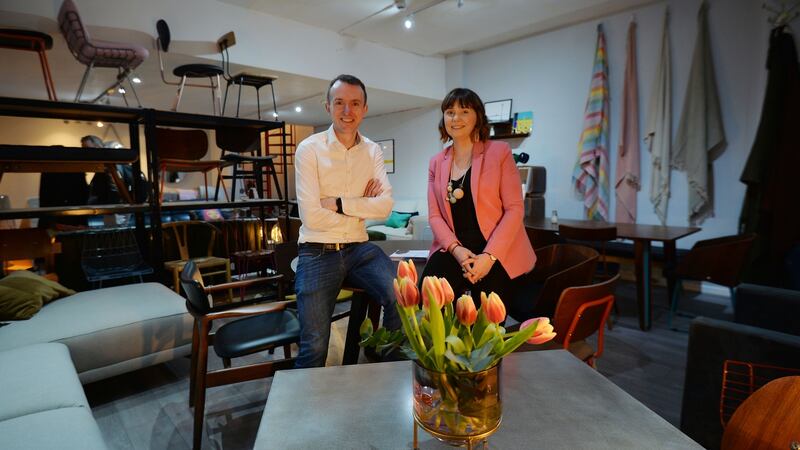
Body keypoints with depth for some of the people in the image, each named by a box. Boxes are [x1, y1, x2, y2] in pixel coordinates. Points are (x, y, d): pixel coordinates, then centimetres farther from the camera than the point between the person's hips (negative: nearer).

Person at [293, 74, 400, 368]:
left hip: (359, 249, 3)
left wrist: (337, 203, -14)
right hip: (318, 252, -3)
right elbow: (311, 217, -14)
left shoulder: (372, 151, 7)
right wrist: (362, 207, -5)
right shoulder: (309, 149, -5)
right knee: (315, 346, -7)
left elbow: (385, 207, -5)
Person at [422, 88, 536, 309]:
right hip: (453, 250, 3)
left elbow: (515, 209, -5)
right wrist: (456, 249, -12)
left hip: (497, 252, -2)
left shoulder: (499, 151, 2)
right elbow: (434, 215, 7)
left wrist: (489, 256, -16)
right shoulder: (437, 162, 13)